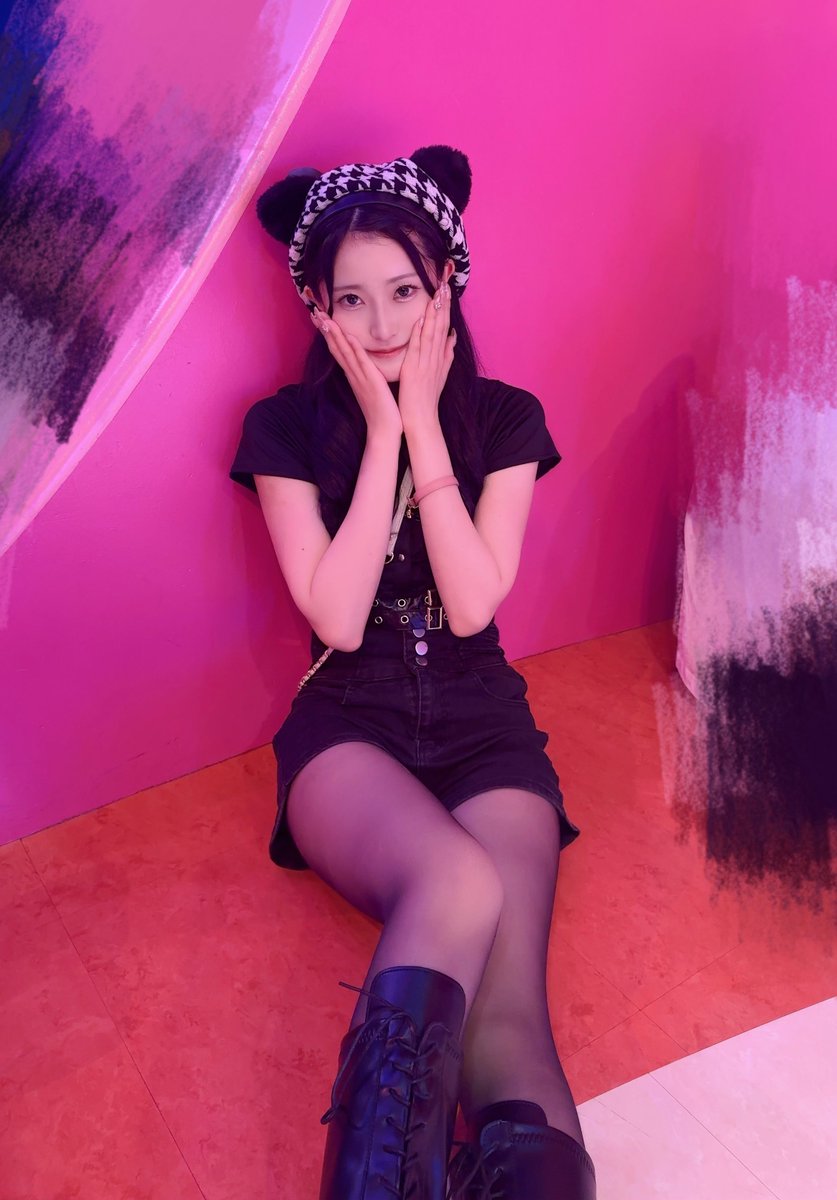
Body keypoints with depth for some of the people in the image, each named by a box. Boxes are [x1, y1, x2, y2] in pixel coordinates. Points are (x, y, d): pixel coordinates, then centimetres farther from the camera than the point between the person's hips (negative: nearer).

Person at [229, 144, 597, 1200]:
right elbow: (337, 620, -9)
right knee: (459, 885, -37)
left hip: (483, 725, 2)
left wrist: (421, 421, -10)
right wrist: (381, 428, -10)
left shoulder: (505, 419, 6)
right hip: (348, 725, -1)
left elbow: (472, 604, -8)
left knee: (508, 1014, -25)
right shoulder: (285, 429, 2)